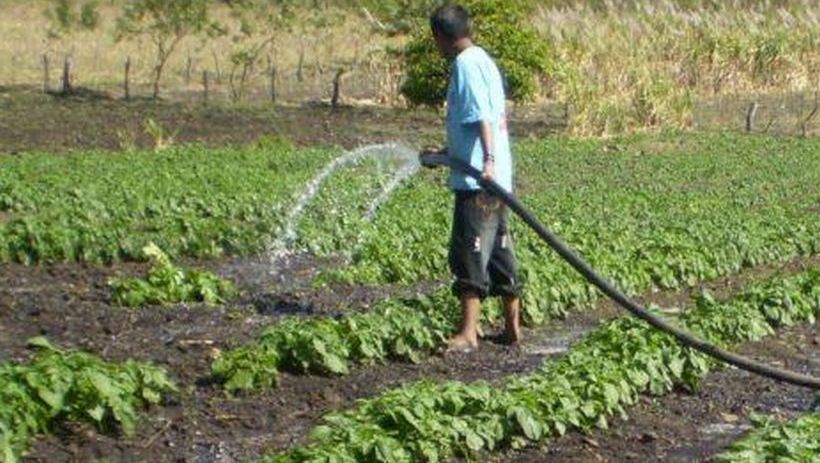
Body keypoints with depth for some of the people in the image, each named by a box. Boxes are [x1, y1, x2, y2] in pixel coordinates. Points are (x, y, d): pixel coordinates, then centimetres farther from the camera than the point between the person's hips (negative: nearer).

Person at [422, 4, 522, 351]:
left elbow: (483, 117, -24)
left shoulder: (466, 64, -10)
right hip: (492, 179, 10)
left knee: (469, 251, -10)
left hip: (477, 179, -10)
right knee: (498, 252, 14)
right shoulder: (481, 60, 20)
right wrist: (445, 153, 38)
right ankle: (512, 326, 20)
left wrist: (488, 159, -34)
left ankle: (468, 333, -12)